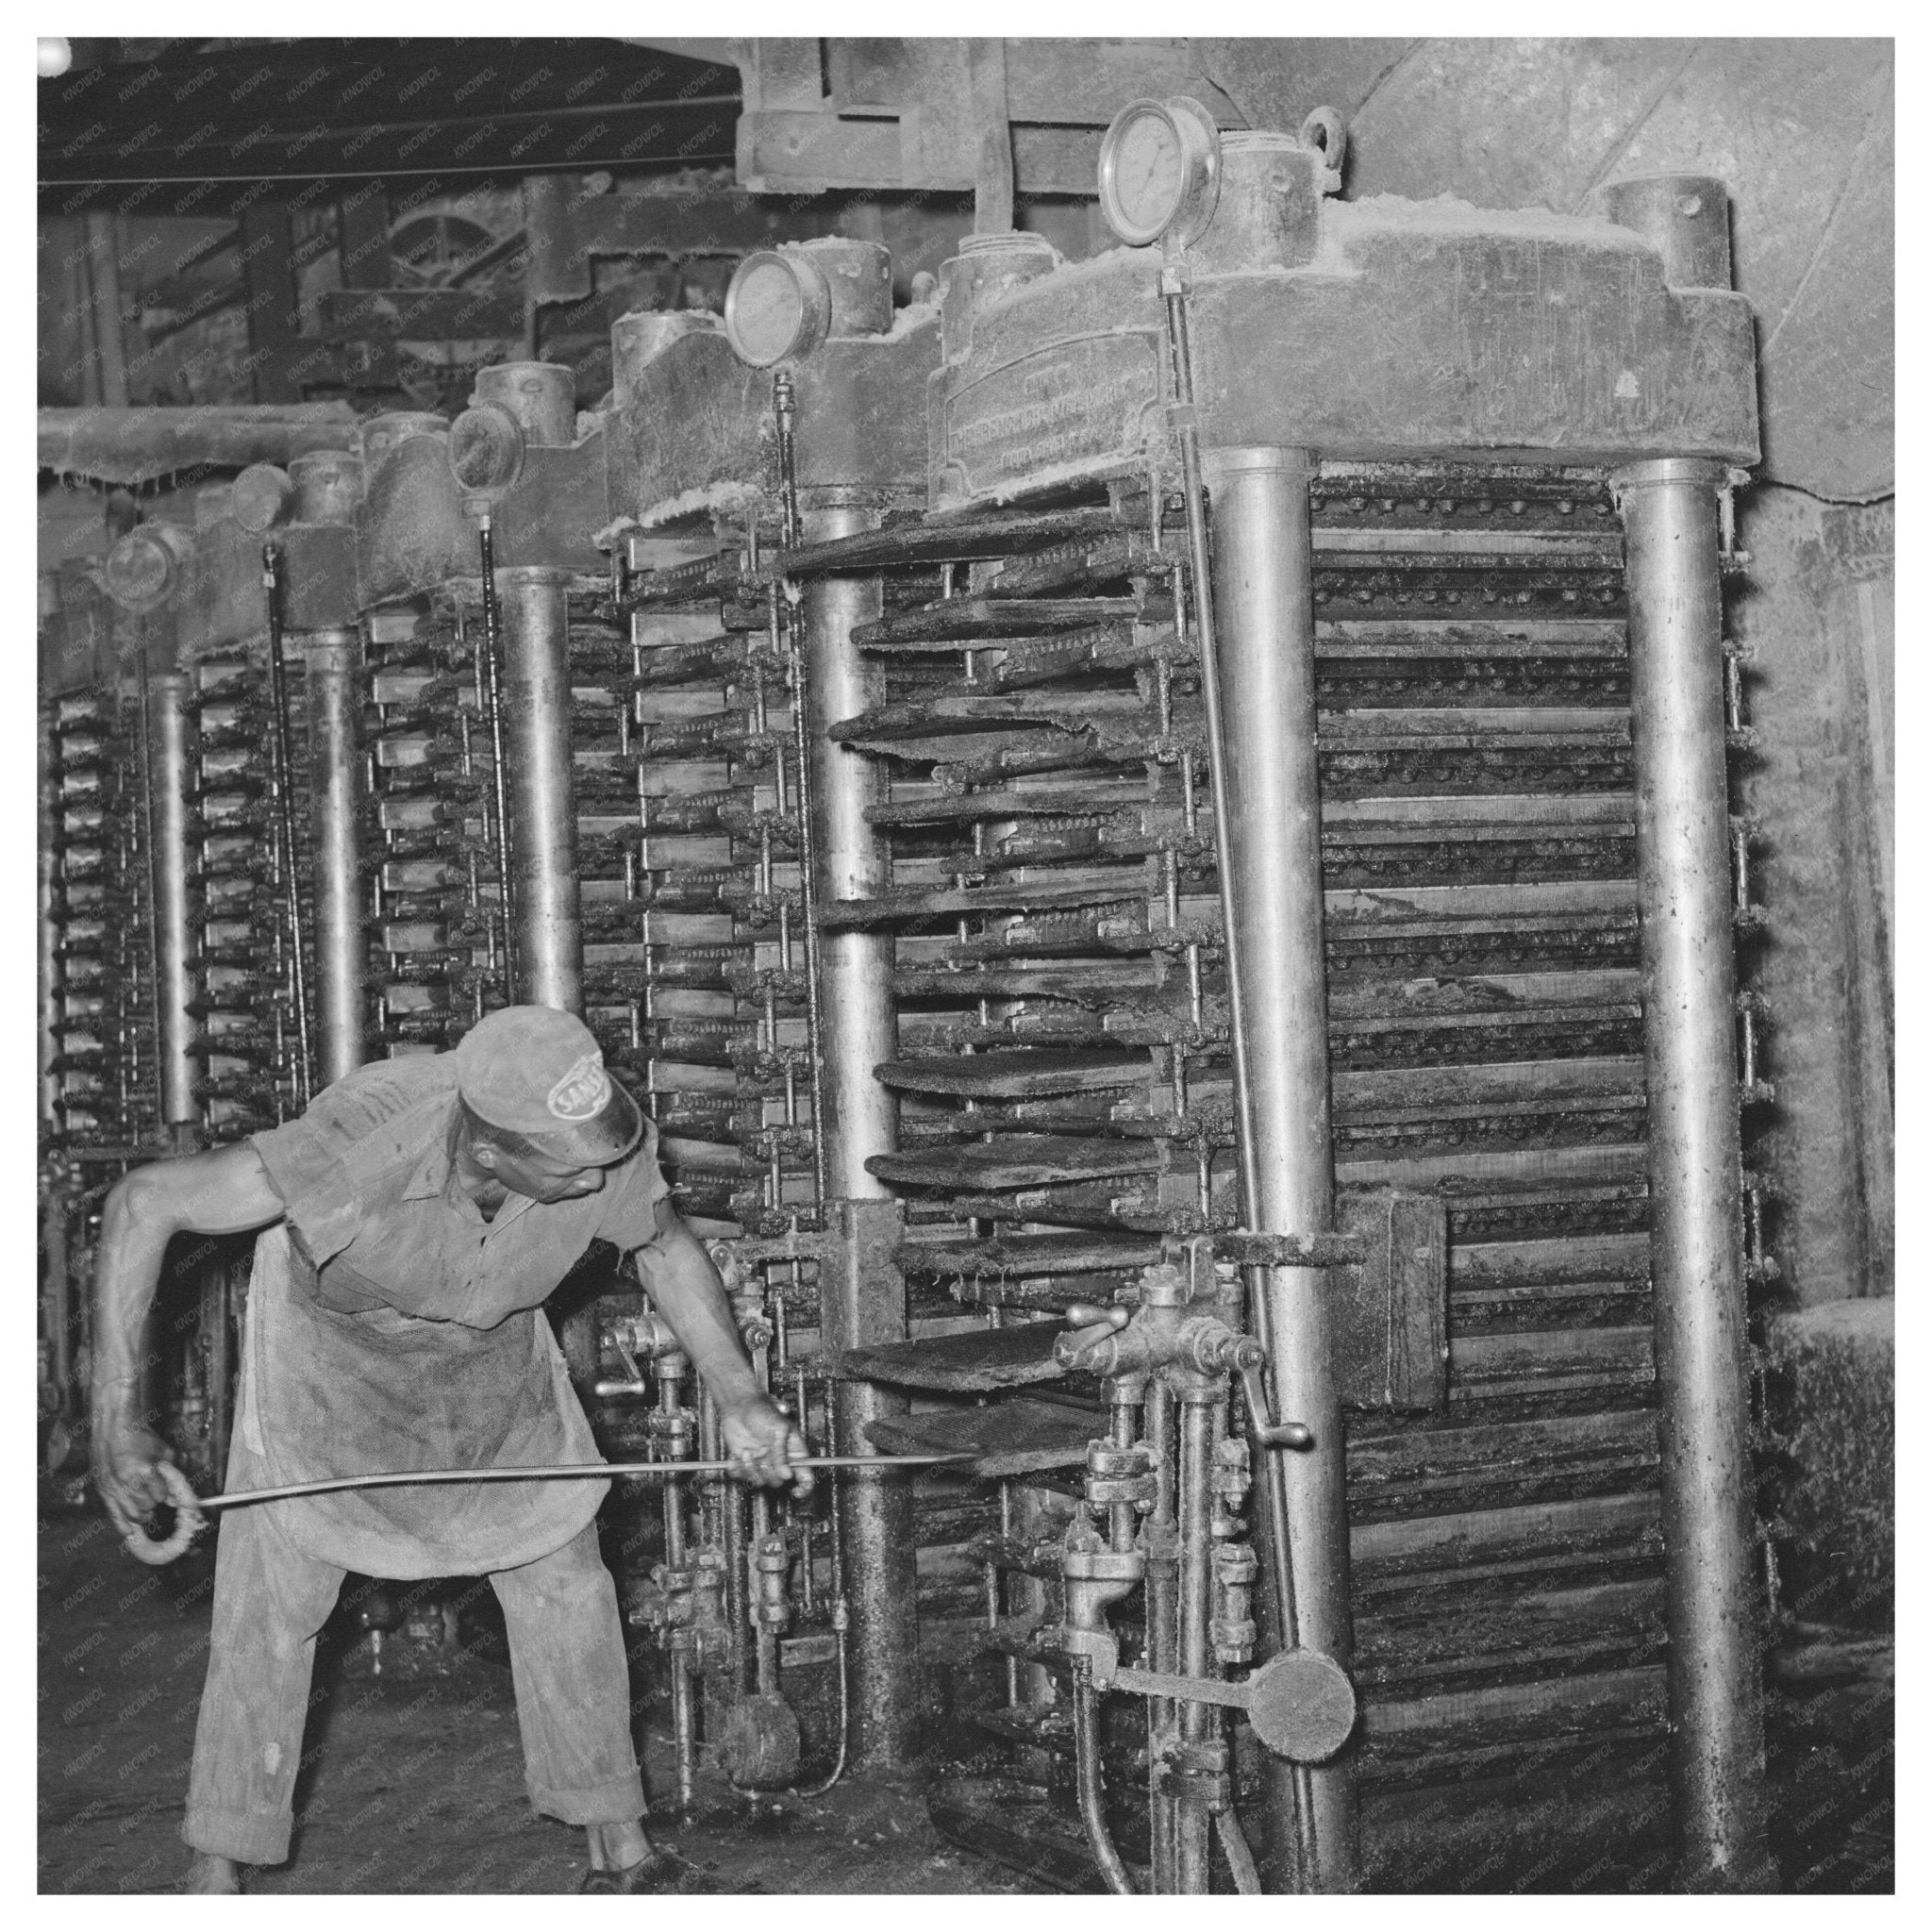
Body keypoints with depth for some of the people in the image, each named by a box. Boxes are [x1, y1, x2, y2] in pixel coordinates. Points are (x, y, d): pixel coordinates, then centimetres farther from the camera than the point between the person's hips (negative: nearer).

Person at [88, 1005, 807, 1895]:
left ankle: (620, 1852, 15)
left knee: (565, 1582, 2)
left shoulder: (609, 1151, -32)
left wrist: (741, 1400, -11)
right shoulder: (361, 1148, -45)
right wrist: (117, 1421, -39)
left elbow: (664, 1247, -7)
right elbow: (143, 1201, -37)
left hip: (494, 1356, 3)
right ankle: (214, 1871, 11)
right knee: (270, 1596, -5)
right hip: (331, 1346, -3)